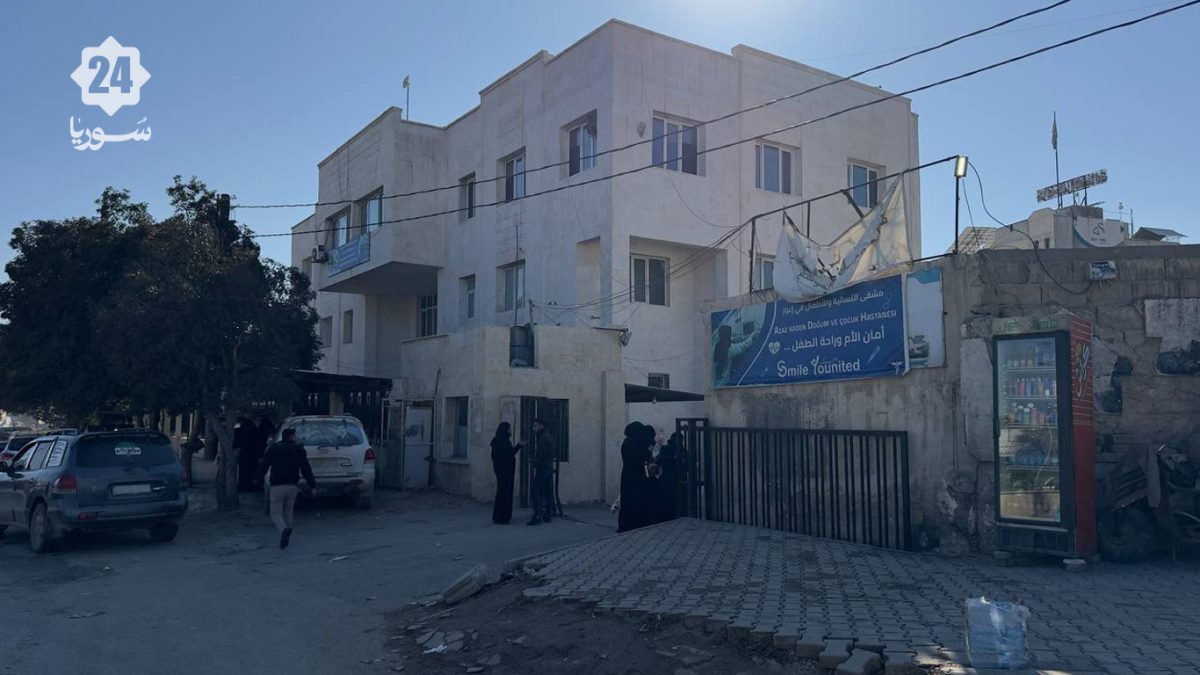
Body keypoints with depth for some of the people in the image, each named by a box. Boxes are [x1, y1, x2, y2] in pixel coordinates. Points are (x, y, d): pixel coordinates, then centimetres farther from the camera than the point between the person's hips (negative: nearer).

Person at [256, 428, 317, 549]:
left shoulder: (273, 448, 4)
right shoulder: (299, 450, 4)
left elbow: (264, 465, 6)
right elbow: (306, 469, -1)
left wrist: (259, 479, 21)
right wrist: (312, 486, -3)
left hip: (277, 486, -2)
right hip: (292, 486, 2)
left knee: (276, 513, 2)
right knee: (287, 512, 18)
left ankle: (284, 529, -26)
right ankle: (286, 536, 17)